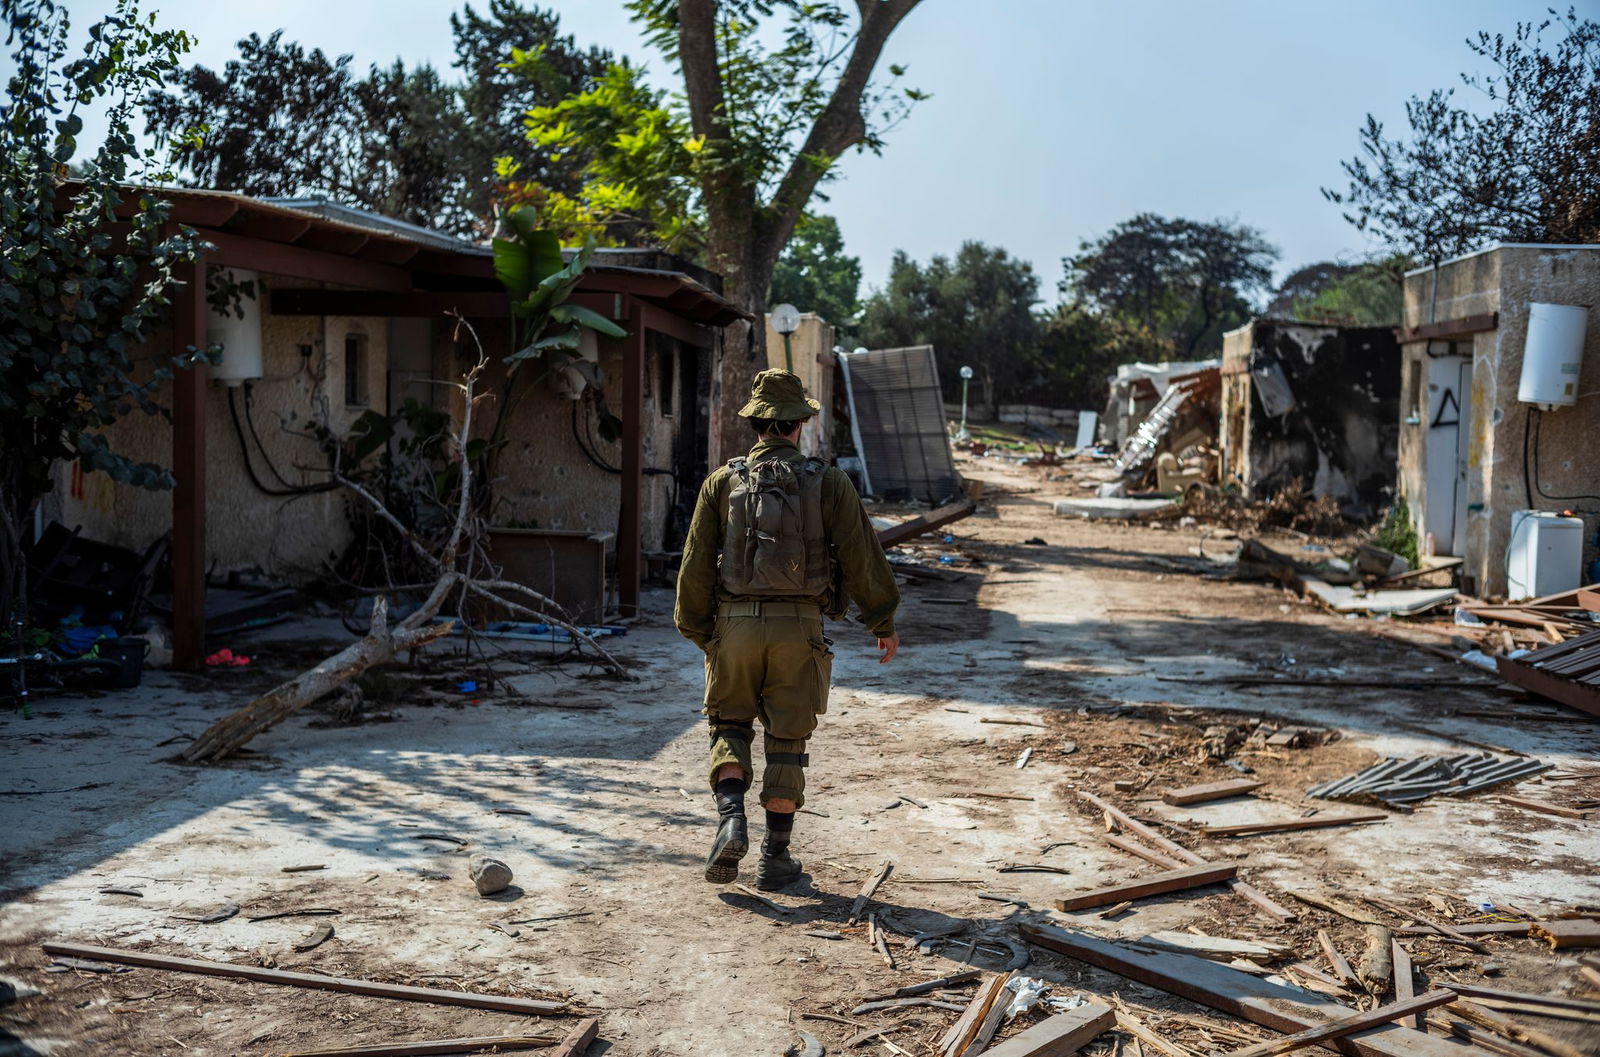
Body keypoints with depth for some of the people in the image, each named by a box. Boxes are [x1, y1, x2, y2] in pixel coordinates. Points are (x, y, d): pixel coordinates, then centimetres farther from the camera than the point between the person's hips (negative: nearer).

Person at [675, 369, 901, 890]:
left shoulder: (723, 481, 1)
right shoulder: (828, 483, -1)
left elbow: (696, 564, 2)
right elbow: (862, 556, -1)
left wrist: (698, 630, 13)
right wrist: (883, 622, 10)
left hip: (735, 626, 1)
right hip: (798, 628, 0)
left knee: (730, 725, 17)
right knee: (786, 740, 8)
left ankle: (731, 820, -5)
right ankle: (775, 858, 13)